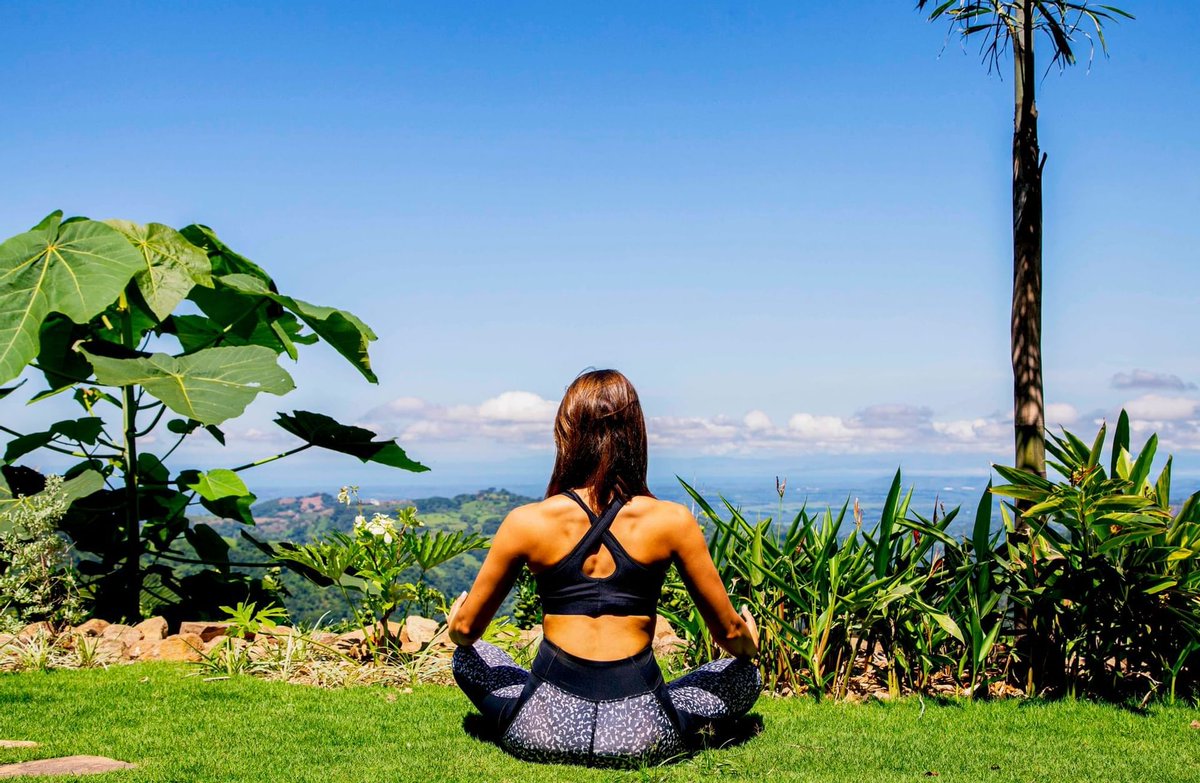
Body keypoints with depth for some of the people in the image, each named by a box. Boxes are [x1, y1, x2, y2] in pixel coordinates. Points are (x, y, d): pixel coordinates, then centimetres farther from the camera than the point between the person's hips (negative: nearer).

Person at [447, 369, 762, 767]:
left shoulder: (526, 522, -5)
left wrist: (455, 626, 32)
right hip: (641, 734, 1)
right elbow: (728, 633, 4)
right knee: (746, 675, 26)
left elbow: (465, 630, 7)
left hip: (544, 732, 0)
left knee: (470, 657, 30)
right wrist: (750, 642, 29)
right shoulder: (672, 521, -6)